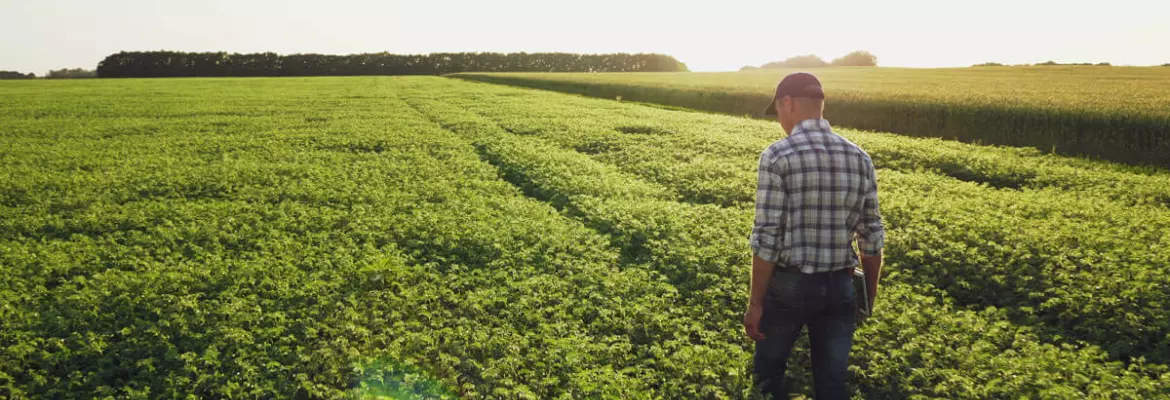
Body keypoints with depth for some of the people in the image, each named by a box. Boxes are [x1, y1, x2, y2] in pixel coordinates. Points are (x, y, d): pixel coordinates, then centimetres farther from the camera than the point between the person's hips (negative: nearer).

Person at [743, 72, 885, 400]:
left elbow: (767, 239, -16)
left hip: (789, 285, -4)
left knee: (769, 373, 17)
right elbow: (872, 237, 5)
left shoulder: (778, 156, -14)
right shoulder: (859, 158, 2)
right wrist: (869, 295, 18)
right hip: (839, 287, 4)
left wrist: (755, 303, -9)